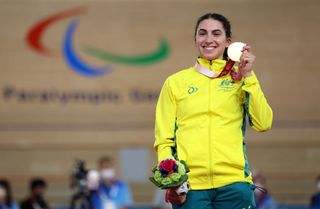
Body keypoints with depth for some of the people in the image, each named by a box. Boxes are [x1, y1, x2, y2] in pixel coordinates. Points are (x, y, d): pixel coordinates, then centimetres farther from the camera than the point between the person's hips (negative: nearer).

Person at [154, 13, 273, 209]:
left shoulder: (239, 78, 12)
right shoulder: (175, 82, 12)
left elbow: (263, 124, -2)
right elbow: (164, 138, 8)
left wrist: (248, 76, -5)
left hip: (233, 182, 0)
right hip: (188, 185, 0)